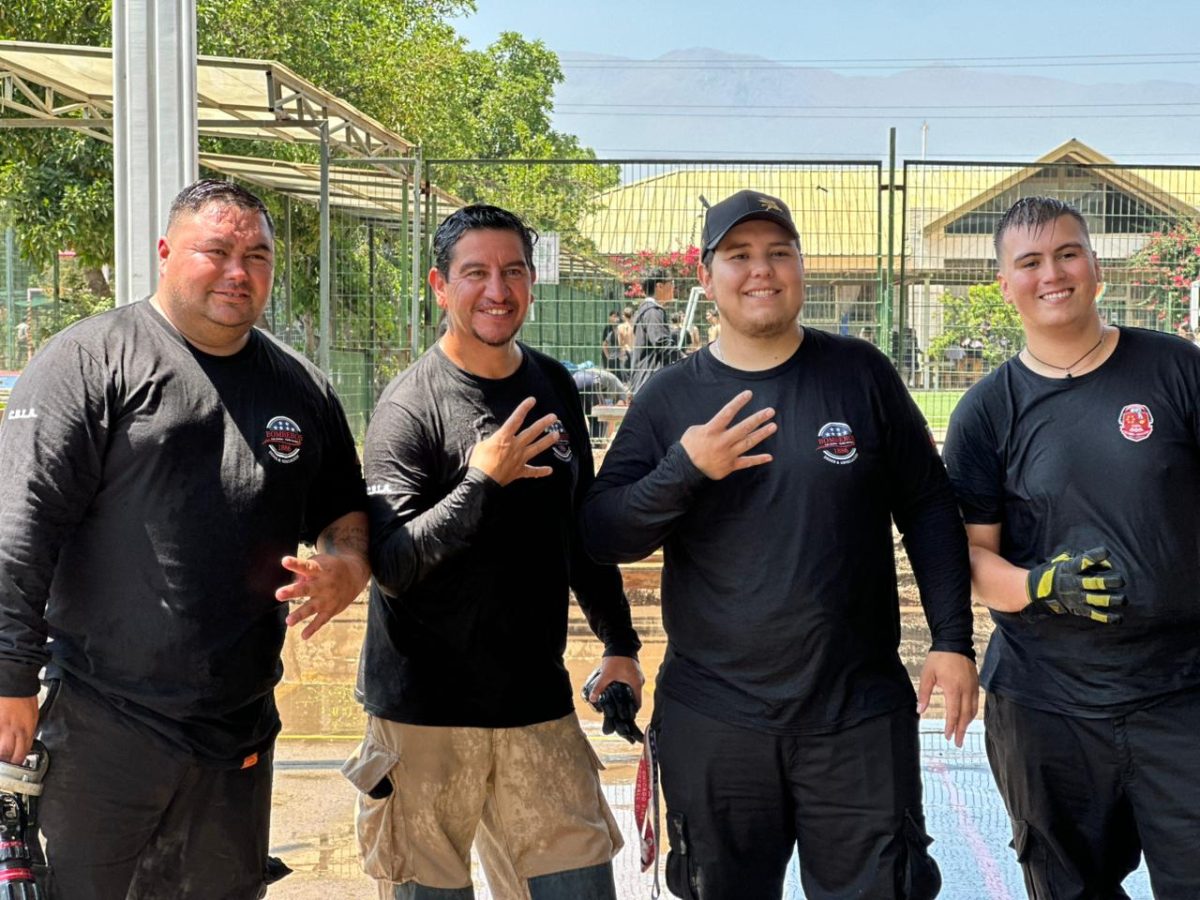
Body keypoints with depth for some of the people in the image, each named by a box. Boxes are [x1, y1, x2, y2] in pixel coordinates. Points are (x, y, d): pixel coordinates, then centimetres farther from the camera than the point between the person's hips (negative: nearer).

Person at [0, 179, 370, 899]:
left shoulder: (303, 388, 12)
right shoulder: (89, 361, -6)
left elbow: (345, 515, 21)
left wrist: (344, 568, -3)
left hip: (241, 728, 5)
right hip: (99, 726, -5)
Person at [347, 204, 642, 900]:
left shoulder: (554, 386, 10)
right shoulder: (411, 406, -9)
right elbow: (391, 566, -15)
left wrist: (621, 644, 21)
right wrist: (482, 482, -21)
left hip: (538, 701, 5)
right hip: (426, 710, -5)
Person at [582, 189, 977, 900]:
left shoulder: (861, 374, 1)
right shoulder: (670, 399, 2)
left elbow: (929, 510, 5)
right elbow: (602, 536, -3)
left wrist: (952, 640, -1)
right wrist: (684, 470, -18)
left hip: (861, 714, -1)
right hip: (712, 723, 1)